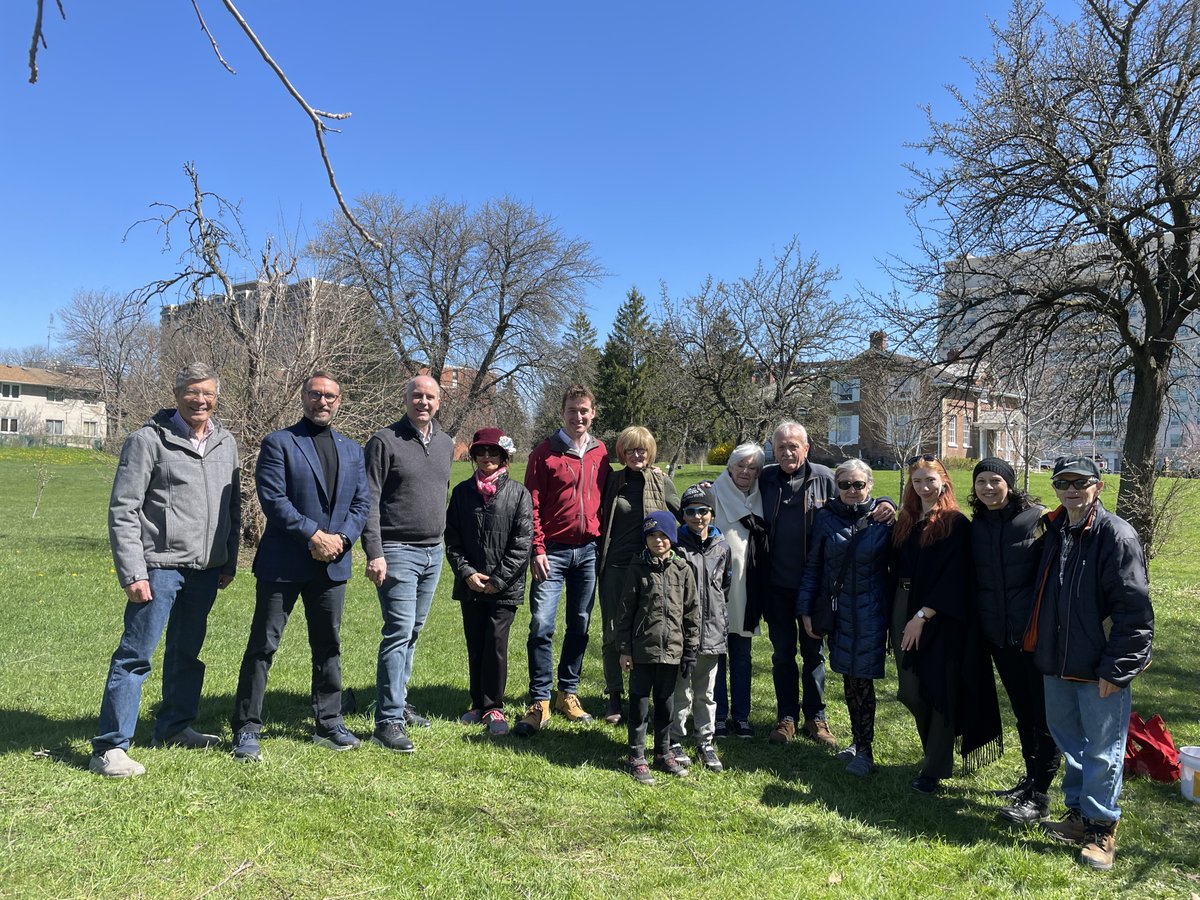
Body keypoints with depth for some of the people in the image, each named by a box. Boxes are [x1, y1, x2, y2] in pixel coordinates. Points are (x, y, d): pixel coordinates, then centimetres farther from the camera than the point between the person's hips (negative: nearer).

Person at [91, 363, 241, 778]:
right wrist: (133, 572, -14)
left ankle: (174, 728, 31)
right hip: (159, 566, -6)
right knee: (135, 655, -3)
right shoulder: (148, 440, -7)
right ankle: (109, 748, 5)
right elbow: (122, 511, -9)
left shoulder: (225, 444, 10)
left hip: (206, 569, 6)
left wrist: (229, 561, 13)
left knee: (187, 652, 16)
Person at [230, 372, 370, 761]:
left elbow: (360, 503, 10)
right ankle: (246, 730, 14)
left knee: (329, 646, 13)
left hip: (332, 564, 5)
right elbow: (273, 498, -12)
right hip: (283, 563, -5)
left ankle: (329, 725, 25)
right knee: (262, 645, 2)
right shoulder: (278, 443, -3)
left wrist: (342, 538, -7)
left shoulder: (352, 450, 13)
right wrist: (314, 535, -17)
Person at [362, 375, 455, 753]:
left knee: (412, 632, 14)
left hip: (434, 551, 6)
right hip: (397, 551, -6)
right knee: (399, 632, -9)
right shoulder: (385, 441, -7)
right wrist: (374, 553, -17)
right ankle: (388, 722, -3)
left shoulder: (445, 444, 12)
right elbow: (369, 501, -11)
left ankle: (398, 701, 28)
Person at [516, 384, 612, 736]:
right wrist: (537, 549, -10)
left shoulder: (601, 452, 8)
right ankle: (539, 703, 1)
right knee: (541, 624, -9)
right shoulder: (545, 452, -2)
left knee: (580, 624, 10)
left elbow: (606, 499, 14)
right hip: (554, 550, -3)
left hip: (589, 551, 4)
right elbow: (533, 505, -4)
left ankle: (568, 694, 24)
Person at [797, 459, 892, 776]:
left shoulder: (884, 518, -4)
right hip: (836, 609, 3)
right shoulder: (826, 517, 1)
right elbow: (813, 566, 4)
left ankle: (865, 749, 11)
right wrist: (805, 610, 2)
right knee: (848, 677, 12)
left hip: (870, 612, -2)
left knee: (863, 677, -2)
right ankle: (858, 740, 28)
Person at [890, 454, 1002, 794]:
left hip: (941, 619, -6)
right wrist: (901, 616, 6)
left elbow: (953, 579, -14)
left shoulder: (956, 524, -8)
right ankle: (933, 751, 29)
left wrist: (923, 615, -17)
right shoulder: (906, 522, 11)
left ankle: (934, 769, 11)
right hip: (905, 610, 6)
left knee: (938, 692, 0)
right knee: (911, 692, 8)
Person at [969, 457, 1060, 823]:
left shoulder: (1037, 519, -9)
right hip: (999, 637, 5)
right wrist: (978, 627, 10)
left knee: (1043, 715, 1)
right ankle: (1031, 779, 32)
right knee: (1022, 712, 18)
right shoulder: (976, 527, 6)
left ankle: (1039, 797, 8)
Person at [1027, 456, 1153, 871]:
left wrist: (1116, 668, -16)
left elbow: (1135, 609, -17)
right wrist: (1039, 646, 14)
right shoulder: (1055, 533, 8)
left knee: (1102, 750, 5)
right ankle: (1079, 814, 34)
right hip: (1058, 664, 7)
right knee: (1067, 739, 18)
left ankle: (1102, 828, 21)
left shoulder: (1117, 535, -14)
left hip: (1101, 670, -7)